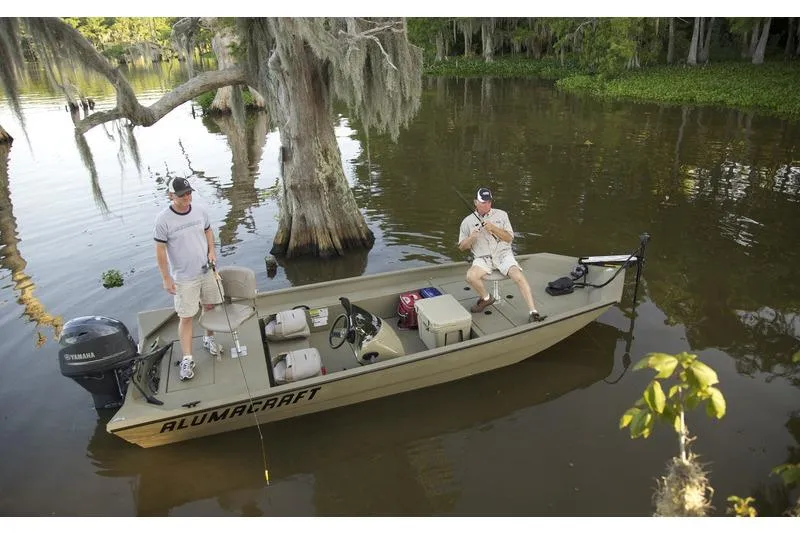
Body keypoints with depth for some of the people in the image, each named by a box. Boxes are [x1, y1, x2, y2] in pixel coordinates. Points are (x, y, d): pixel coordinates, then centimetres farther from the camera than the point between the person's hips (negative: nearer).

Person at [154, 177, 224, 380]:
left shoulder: (200, 211, -3)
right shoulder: (163, 219, -16)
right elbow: (160, 250, -11)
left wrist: (211, 250, -3)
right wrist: (166, 278, -11)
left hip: (207, 270, 5)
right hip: (184, 277, -4)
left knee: (210, 306, 17)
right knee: (186, 317, -1)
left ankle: (209, 338, 42)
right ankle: (187, 359, 9)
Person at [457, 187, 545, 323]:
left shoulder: (501, 215, 8)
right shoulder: (468, 221, 7)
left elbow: (509, 238, 3)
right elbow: (462, 247, 9)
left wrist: (494, 228, -14)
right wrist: (471, 237, -13)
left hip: (503, 254, 0)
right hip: (483, 258, 0)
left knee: (519, 276, -27)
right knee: (471, 276, -30)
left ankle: (533, 313, -22)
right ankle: (486, 298, 1)